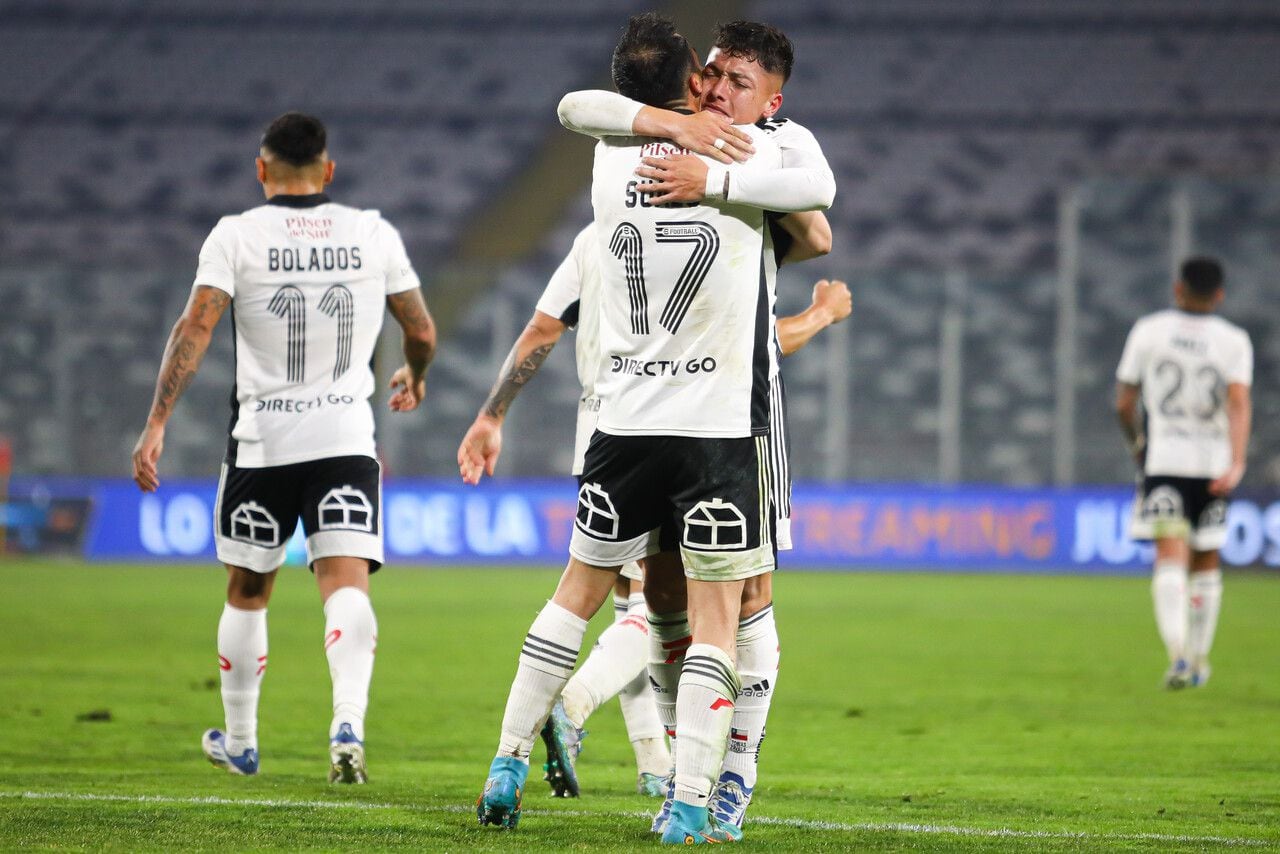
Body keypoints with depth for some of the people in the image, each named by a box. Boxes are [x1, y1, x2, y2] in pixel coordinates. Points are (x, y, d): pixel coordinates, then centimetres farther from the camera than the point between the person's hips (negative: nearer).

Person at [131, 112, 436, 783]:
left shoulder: (237, 236, -3)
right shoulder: (374, 234, 4)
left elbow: (194, 329, -13)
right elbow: (422, 333, 11)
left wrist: (156, 424, -14)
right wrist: (414, 376, 34)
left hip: (261, 443, 0)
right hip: (345, 439, 0)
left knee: (247, 593, 16)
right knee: (346, 584, -8)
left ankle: (238, 741, 29)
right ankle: (348, 723, -31)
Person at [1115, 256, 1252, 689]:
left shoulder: (1148, 331, 1)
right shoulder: (1234, 340, 0)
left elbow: (1124, 404, 5)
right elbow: (1239, 402, -14)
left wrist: (1137, 442, 24)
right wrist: (1237, 463, -21)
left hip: (1162, 459, -1)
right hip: (1213, 462, 1)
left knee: (1170, 556, -12)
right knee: (1206, 562, 16)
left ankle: (1178, 652, -33)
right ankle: (1198, 661, 24)